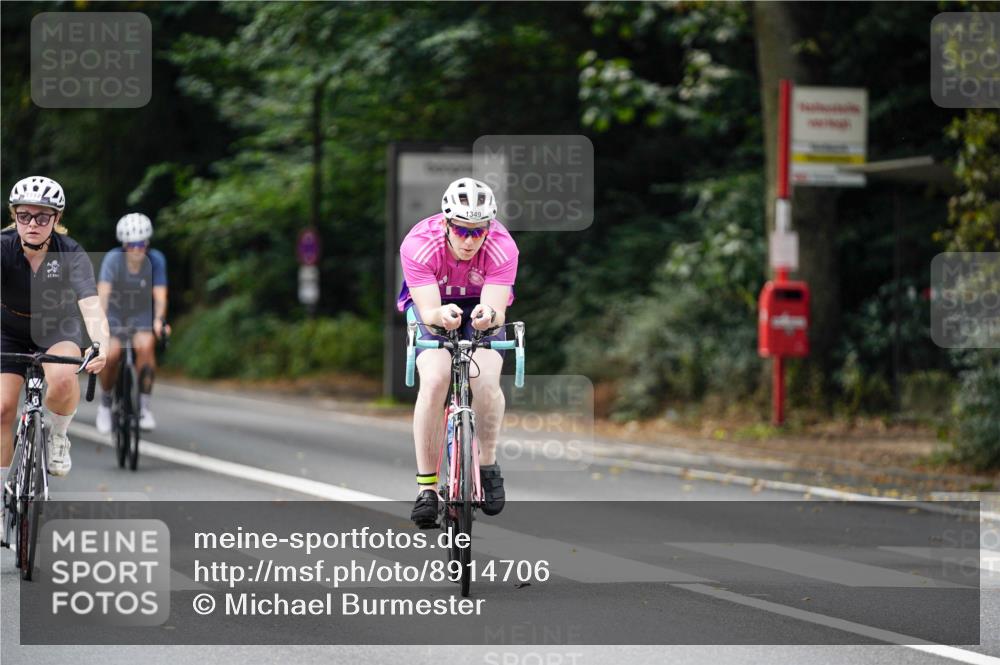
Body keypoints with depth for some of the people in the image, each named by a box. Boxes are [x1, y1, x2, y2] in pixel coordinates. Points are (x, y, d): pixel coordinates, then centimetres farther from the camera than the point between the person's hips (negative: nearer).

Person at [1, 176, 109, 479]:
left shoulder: (71, 254, -26)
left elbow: (90, 304, -39)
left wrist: (101, 346, -58)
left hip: (58, 328, -1)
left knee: (63, 378, -32)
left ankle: (57, 436, -1)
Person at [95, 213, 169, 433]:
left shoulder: (155, 260, -17)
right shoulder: (113, 259, -22)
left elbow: (160, 294, -22)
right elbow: (103, 292, -31)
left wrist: (159, 319, -39)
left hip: (142, 316, 1)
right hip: (115, 315, 0)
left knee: (145, 346, -29)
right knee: (111, 355, -23)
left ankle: (144, 406, -19)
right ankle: (105, 403, 4)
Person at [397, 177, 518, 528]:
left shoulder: (502, 247, -31)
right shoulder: (418, 244, -33)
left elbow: (499, 313, -38)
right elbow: (428, 311, -38)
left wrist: (489, 315, -61)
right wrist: (441, 315, -61)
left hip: (481, 304, 1)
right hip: (432, 305, -1)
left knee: (486, 383, -25)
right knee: (434, 381, -27)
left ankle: (488, 465, 2)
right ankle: (426, 487, -16)